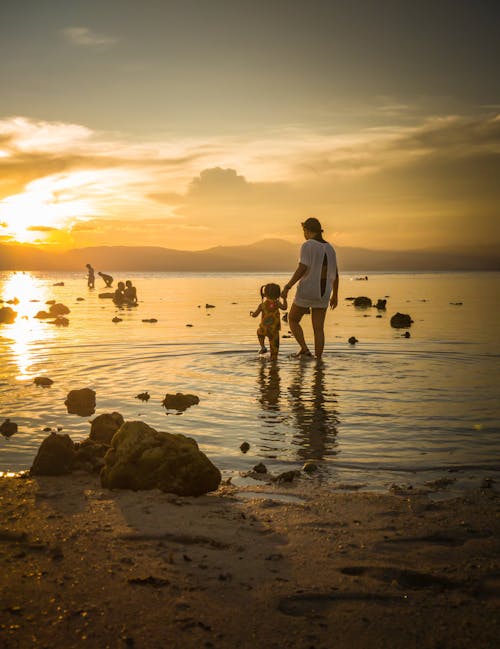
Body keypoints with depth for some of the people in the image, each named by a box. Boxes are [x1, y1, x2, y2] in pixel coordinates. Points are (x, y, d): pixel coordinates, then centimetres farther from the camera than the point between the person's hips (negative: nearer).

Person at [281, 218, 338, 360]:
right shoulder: (329, 248, 9)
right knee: (318, 329, 9)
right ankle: (318, 361, 5)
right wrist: (335, 295, 20)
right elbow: (335, 274, 12)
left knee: (292, 320, 15)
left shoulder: (307, 245, -11)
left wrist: (287, 287, -17)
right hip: (322, 292, 6)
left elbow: (301, 269, -21)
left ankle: (305, 349, 2)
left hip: (306, 291, -5)